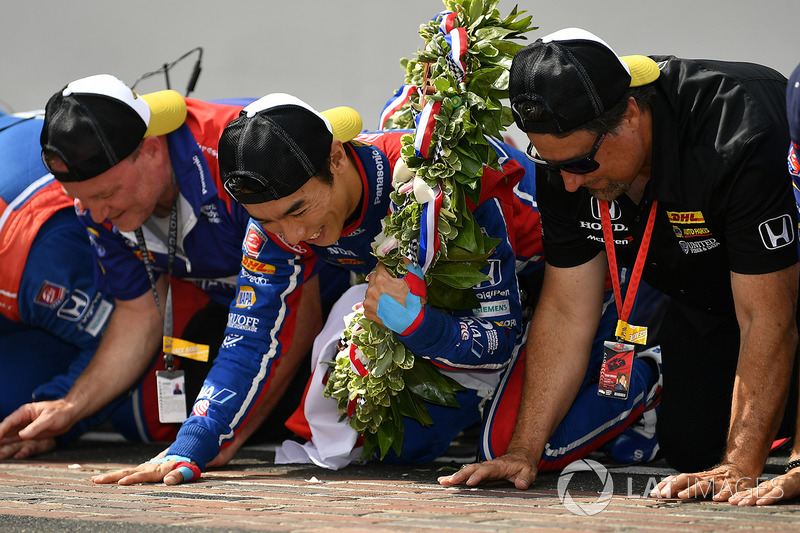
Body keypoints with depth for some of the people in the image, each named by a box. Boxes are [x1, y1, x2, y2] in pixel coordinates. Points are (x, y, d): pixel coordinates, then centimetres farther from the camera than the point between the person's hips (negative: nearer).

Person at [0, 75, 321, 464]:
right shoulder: (98, 192, -18)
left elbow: (301, 304, -34)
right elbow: (141, 312, -4)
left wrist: (229, 433, -34)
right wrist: (70, 409, -15)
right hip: (220, 297, 6)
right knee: (162, 420, -5)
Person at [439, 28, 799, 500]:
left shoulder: (739, 136, -40)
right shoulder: (565, 150, -20)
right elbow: (566, 311, -12)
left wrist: (740, 468, -40)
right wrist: (524, 450, -17)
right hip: (703, 300, 5)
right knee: (690, 448, -5)